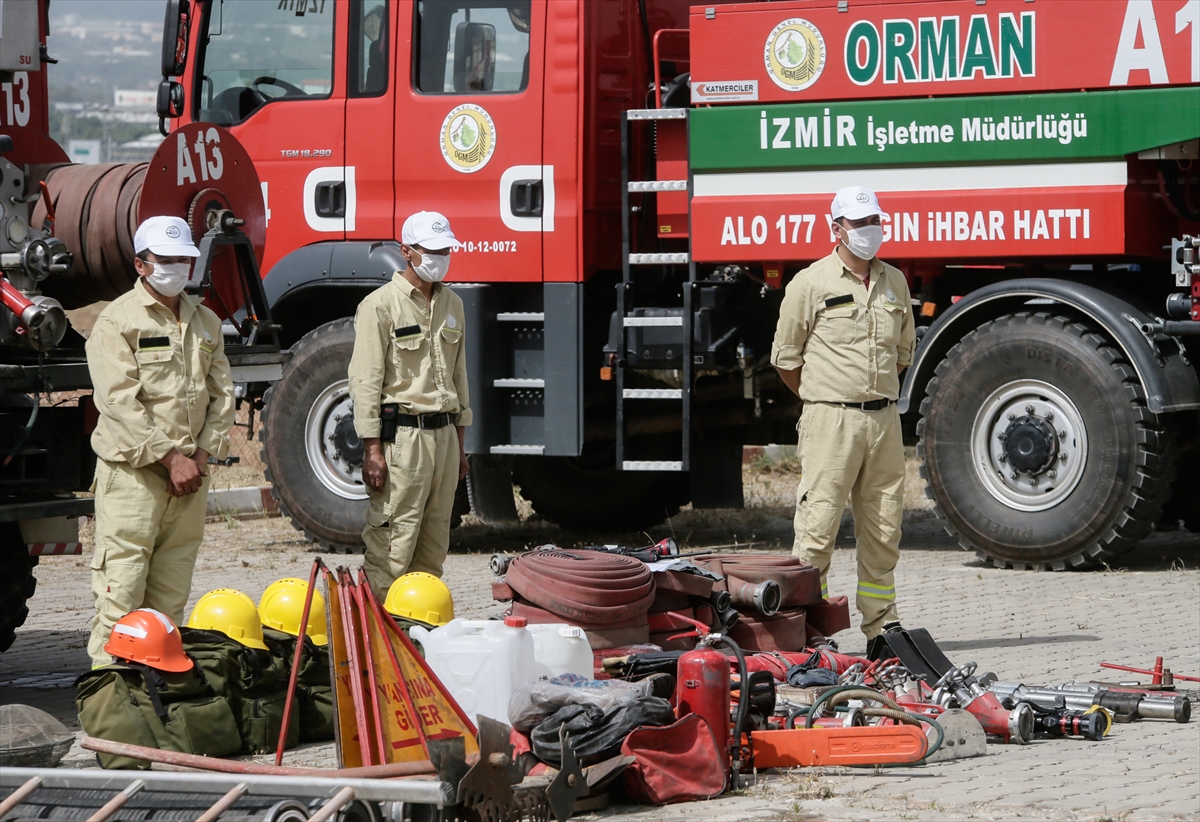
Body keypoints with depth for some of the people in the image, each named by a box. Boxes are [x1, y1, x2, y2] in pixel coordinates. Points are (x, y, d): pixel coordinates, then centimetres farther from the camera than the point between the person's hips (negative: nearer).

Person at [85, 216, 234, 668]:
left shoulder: (205, 322, 16)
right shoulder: (118, 320, -4)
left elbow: (222, 394, 14)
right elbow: (120, 402, -12)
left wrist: (200, 455, -1)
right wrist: (170, 458, -14)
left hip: (190, 473, 6)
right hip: (132, 473, -6)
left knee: (171, 594, 7)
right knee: (122, 585, -10)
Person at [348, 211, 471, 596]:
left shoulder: (452, 304, 15)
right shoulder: (380, 305, -7)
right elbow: (365, 381, -10)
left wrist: (459, 444, 19)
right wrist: (372, 450, -16)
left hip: (444, 434, 7)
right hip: (401, 434, -7)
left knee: (433, 547, 9)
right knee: (391, 549, -9)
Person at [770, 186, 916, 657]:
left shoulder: (894, 283, 13)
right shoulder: (812, 283, -3)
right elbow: (786, 358, 2)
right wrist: (824, 403, 7)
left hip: (884, 420, 5)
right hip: (831, 423, -5)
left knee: (883, 530, 7)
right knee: (818, 526, -8)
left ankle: (881, 626, 13)